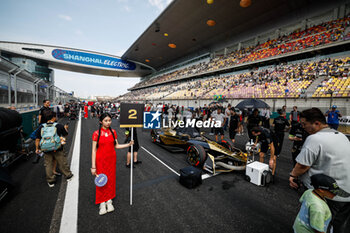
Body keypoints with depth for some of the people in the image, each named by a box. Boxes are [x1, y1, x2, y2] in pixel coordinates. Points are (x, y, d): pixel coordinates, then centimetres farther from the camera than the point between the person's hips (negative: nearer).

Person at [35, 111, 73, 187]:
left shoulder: (41, 127, -1)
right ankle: (68, 175, 27)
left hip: (46, 150, 3)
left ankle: (51, 181, 24)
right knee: (62, 163, 12)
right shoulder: (59, 126, -8)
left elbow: (37, 139, 2)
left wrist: (37, 148, 13)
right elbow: (65, 135, 5)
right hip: (58, 149, -2)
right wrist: (66, 128, 23)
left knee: (48, 165, 15)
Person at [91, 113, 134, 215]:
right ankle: (102, 203, 26)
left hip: (111, 159, 3)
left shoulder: (113, 132, -1)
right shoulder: (96, 133, -11)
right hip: (101, 160, -3)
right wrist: (93, 167, -9)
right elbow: (94, 150, -9)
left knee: (111, 180, 12)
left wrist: (128, 144, -5)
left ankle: (109, 201, 31)